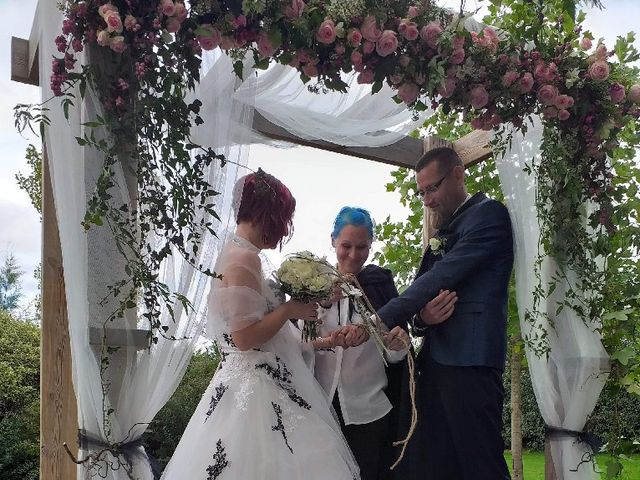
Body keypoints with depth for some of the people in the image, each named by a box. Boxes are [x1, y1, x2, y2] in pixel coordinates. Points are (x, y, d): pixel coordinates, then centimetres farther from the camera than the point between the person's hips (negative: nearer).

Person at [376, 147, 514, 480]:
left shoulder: (488, 213, -3)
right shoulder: (443, 231, 23)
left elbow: (442, 277, -14)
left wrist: (377, 321, -18)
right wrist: (422, 319, -6)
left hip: (470, 361, -8)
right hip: (437, 360, 8)